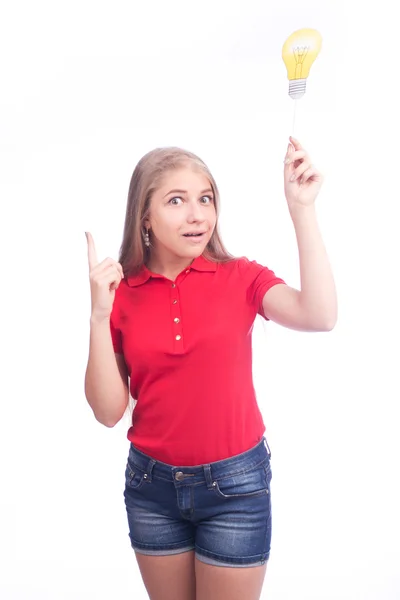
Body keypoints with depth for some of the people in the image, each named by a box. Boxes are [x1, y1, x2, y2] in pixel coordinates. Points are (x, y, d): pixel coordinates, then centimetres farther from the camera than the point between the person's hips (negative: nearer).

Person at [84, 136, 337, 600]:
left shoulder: (240, 278, -7)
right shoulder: (119, 293, -4)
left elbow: (319, 316, -26)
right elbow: (108, 411, -7)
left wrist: (301, 206, -24)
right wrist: (100, 315, -18)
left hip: (235, 483, -1)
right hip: (151, 483, 2)